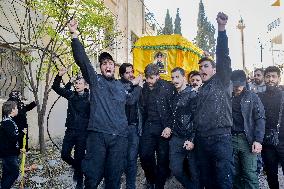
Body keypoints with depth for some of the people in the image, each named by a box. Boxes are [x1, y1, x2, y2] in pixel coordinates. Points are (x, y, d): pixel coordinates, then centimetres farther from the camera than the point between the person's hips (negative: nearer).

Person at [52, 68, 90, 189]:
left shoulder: (89, 98, -7)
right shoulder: (71, 95, 4)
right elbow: (56, 87, 5)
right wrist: (59, 76, -10)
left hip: (82, 132, -4)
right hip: (70, 130, 4)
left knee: (79, 157, 5)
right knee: (64, 154, 2)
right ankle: (76, 166, 34)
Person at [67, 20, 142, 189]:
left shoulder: (121, 85, 20)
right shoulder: (95, 80, 8)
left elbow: (131, 101, 32)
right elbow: (82, 60, -4)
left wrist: (136, 85, 28)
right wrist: (75, 36, -13)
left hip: (119, 137, 3)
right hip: (98, 134, -3)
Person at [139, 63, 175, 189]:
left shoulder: (168, 87, -6)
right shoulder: (145, 88, 9)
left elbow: (173, 109, -8)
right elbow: (143, 108, 13)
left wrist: (169, 127, -15)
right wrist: (142, 126, 6)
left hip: (163, 127, -4)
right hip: (148, 126, 4)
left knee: (163, 158, 3)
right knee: (144, 155, -1)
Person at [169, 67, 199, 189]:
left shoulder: (192, 94, -5)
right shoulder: (174, 96, 14)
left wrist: (192, 140, -16)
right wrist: (169, 127, 4)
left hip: (190, 139, -5)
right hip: (176, 139, 5)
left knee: (194, 172, 1)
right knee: (176, 169, 4)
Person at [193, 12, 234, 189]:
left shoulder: (222, 81, 4)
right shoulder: (201, 90, 20)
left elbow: (223, 56, -10)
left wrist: (221, 28, -20)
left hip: (221, 138, -6)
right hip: (202, 140, 6)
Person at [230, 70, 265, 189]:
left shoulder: (252, 97, 4)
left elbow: (260, 119, -2)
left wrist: (258, 140, -12)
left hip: (247, 139, -2)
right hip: (231, 139, 2)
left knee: (250, 174, -5)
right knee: (234, 174, 7)